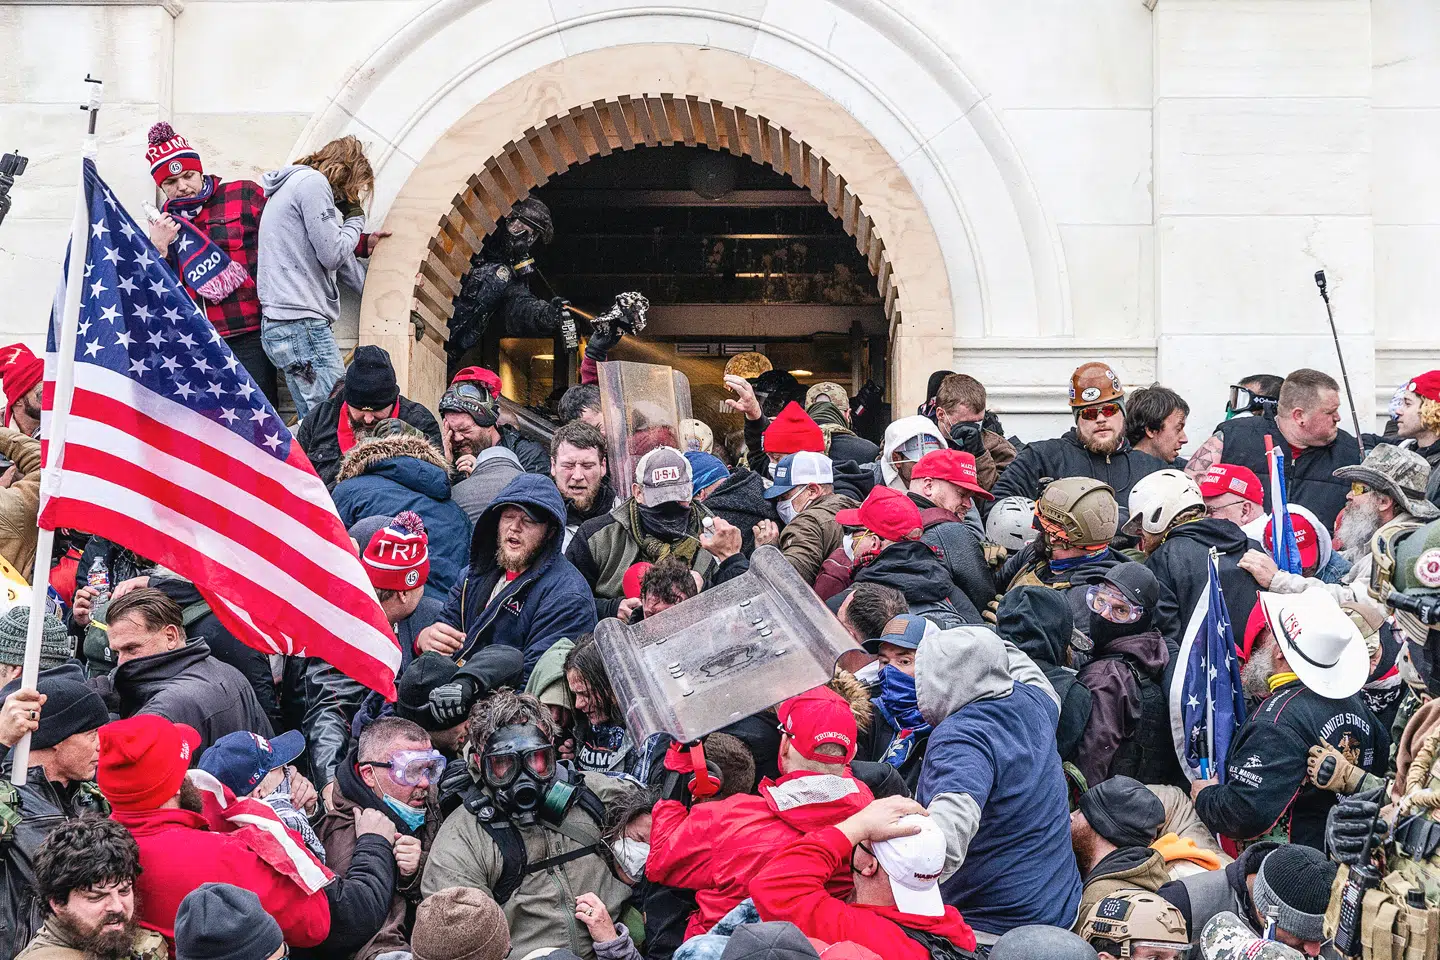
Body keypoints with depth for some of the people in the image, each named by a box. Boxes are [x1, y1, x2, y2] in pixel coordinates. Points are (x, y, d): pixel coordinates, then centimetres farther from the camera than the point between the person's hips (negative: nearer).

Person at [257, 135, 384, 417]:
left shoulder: (295, 184, 25)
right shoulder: (313, 183, -6)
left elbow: (336, 255, 30)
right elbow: (332, 254, -12)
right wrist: (355, 219, 5)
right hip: (301, 323, -11)